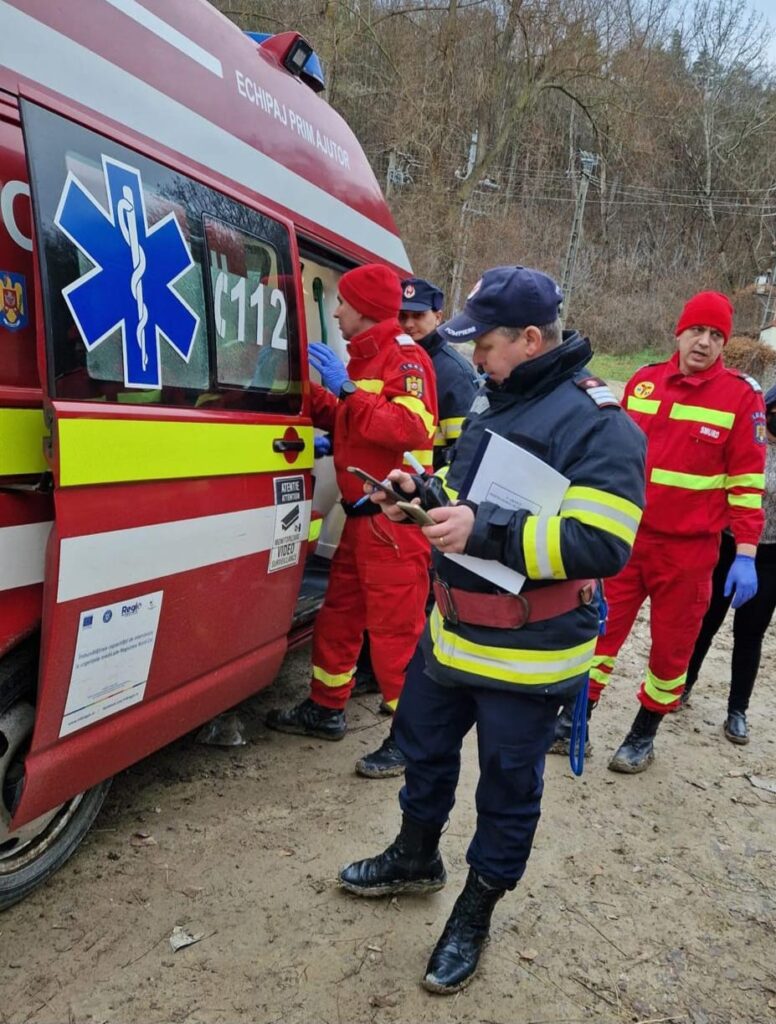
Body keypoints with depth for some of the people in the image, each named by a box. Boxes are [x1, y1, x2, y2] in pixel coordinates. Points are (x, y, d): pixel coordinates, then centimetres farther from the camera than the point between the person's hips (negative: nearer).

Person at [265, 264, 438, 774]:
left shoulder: (405, 358, -10)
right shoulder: (363, 358, 19)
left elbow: (412, 428, -25)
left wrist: (347, 388, -24)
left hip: (394, 520, -10)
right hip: (361, 517, 10)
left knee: (396, 627, -4)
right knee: (338, 615, 18)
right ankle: (326, 709, 33)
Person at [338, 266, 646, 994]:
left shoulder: (598, 424, -19)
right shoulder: (493, 400, 7)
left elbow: (602, 546, -27)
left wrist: (487, 530, -32)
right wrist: (425, 495, 0)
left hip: (527, 655, -8)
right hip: (452, 632, 8)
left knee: (507, 790, 12)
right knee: (423, 746, 24)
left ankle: (474, 916, 35)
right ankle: (415, 858, 50)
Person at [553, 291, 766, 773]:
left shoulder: (742, 394, -6)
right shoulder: (643, 381, 4)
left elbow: (748, 479, -6)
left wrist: (746, 554, -10)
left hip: (689, 548, -2)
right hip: (626, 536, 3)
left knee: (672, 643, 11)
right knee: (602, 627, 7)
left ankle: (644, 735, 30)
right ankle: (573, 721, 23)